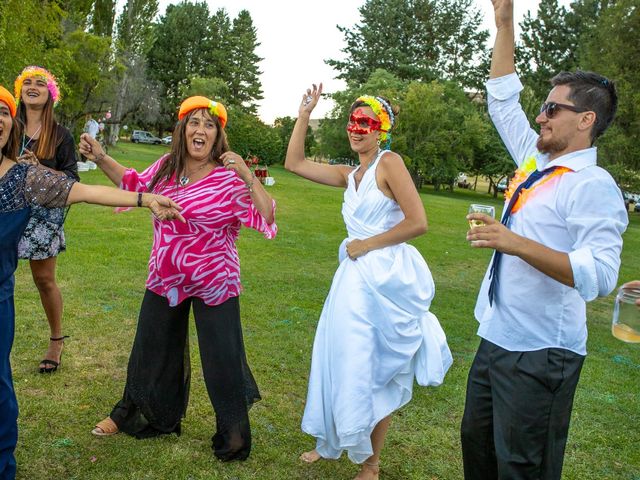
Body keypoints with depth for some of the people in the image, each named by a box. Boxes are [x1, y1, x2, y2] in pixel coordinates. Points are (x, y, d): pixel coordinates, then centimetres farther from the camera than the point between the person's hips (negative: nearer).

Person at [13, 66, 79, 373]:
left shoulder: (60, 135, 2)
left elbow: (71, 178, -2)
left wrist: (39, 168, -16)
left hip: (45, 212, -2)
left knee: (44, 279, 5)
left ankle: (56, 340, 21)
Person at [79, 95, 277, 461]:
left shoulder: (229, 178, -16)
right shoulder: (165, 168, -1)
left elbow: (265, 219, -22)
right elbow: (135, 183, 19)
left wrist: (249, 177, -32)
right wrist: (101, 158, 9)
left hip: (214, 284, -5)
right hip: (165, 279, 5)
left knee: (222, 361, 3)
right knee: (152, 350, 21)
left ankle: (234, 438, 25)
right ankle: (135, 415, 45)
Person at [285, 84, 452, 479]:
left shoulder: (389, 162, -10)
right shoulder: (350, 175, 12)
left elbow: (418, 222, -18)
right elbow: (294, 163, 13)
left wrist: (367, 244, -10)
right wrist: (304, 116, 8)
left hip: (385, 277, -7)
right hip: (355, 275, 7)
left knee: (375, 370, 5)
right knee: (344, 361, 16)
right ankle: (335, 442, 36)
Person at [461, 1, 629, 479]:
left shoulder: (592, 185, -15)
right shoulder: (536, 163, 9)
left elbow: (600, 275, -28)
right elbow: (502, 99, 17)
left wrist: (515, 243, -33)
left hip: (539, 354, -9)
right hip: (496, 339, 9)